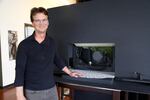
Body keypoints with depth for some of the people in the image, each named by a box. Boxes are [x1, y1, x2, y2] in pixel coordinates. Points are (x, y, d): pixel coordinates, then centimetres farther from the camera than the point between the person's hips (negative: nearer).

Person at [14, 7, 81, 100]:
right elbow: (20, 71, -11)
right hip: (32, 92, -3)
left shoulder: (52, 42, 3)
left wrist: (69, 72, 22)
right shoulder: (24, 45, -10)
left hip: (51, 89, 4)